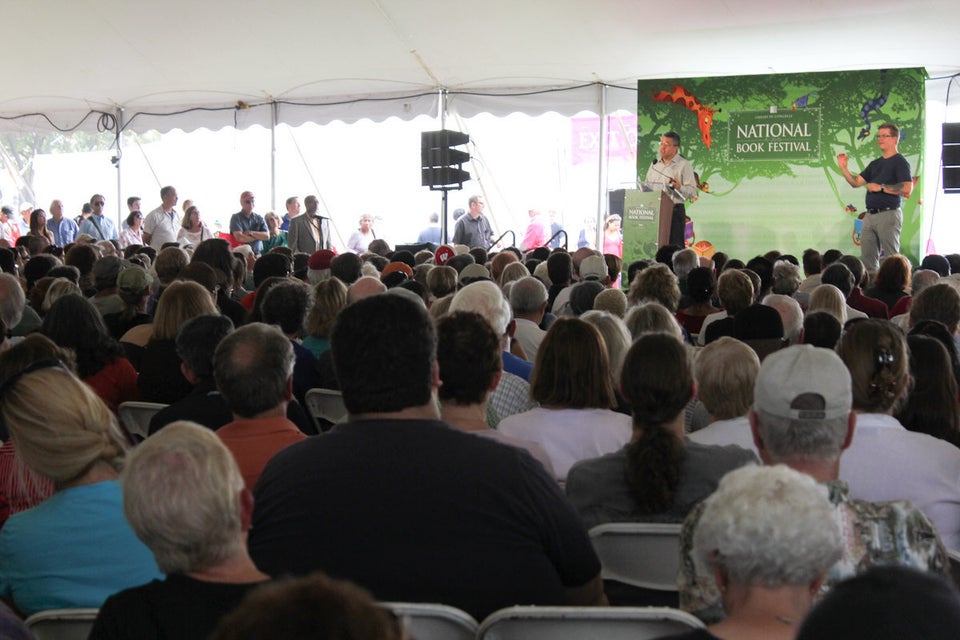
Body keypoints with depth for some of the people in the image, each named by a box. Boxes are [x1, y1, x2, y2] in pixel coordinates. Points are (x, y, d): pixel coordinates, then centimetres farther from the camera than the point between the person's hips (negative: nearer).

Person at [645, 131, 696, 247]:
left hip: (674, 210, -5)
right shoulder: (655, 163, 17)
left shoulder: (684, 165, -1)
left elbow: (692, 191, -8)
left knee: (674, 247, -9)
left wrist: (679, 187, -26)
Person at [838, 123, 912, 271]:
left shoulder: (900, 162, -5)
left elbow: (907, 188, -17)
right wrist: (843, 168, 0)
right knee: (867, 258, 8)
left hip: (888, 214, -8)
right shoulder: (875, 163, 19)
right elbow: (855, 182, 14)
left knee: (892, 258, -6)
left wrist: (881, 187, -15)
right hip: (870, 214, 8)